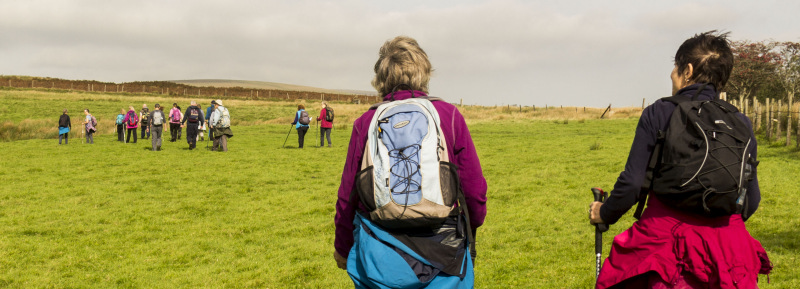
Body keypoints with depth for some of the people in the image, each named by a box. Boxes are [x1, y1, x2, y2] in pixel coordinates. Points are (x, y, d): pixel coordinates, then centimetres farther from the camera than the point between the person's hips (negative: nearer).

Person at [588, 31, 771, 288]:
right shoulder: (741, 123, 6)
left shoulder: (658, 113, -4)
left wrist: (605, 213, 10)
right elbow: (751, 198, 9)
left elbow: (633, 182, -8)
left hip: (667, 235, -3)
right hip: (727, 245, 3)